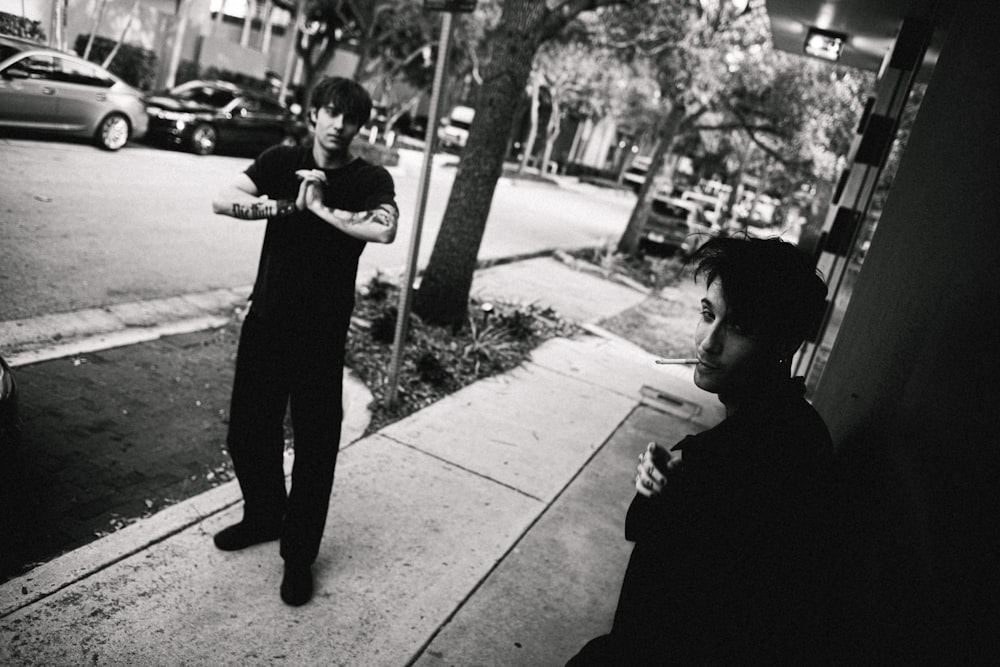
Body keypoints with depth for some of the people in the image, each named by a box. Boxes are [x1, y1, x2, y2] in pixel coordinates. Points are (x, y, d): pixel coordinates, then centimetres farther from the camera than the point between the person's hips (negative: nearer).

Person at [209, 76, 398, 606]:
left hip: (321, 335, -3)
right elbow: (223, 200, -10)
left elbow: (384, 229, -27)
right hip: (266, 320, 4)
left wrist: (321, 207, -19)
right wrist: (287, 205, -20)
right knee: (248, 432, 16)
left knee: (315, 446, 5)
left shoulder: (371, 180, -6)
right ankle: (263, 516, 43)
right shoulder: (282, 161, 3)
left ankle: (299, 553, 24)